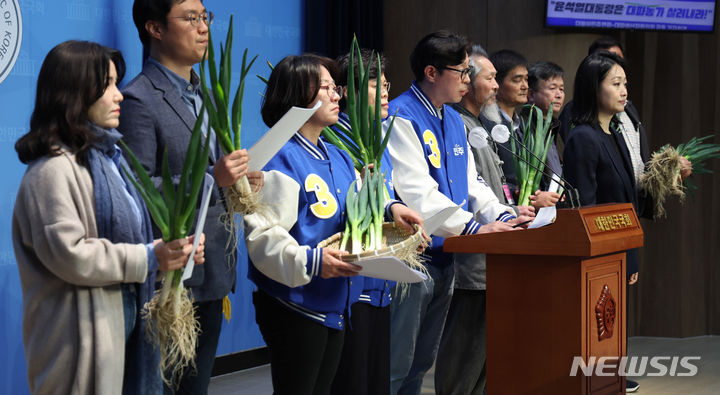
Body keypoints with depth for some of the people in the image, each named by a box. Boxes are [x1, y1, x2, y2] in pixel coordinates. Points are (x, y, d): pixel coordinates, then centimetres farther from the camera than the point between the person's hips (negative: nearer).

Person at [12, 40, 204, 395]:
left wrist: (171, 250, 3)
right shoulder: (54, 169, -16)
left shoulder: (106, 154, 15)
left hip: (124, 318, 9)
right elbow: (69, 254, -24)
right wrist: (148, 258, -20)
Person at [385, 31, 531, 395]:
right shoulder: (401, 119, -15)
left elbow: (471, 184, 15)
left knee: (422, 361, 16)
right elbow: (416, 192, -23)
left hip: (444, 257, 9)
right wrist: (473, 227, -28)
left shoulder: (453, 121, 14)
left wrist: (503, 217, -4)